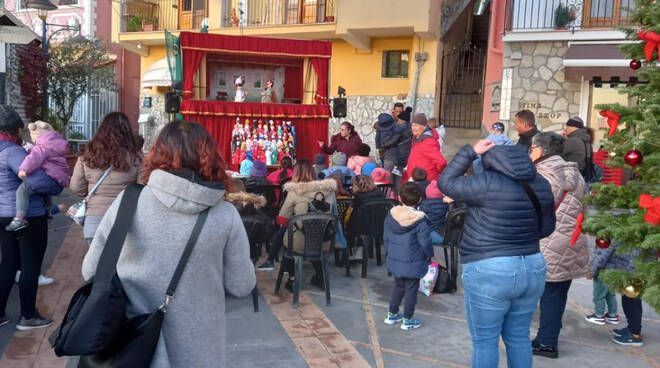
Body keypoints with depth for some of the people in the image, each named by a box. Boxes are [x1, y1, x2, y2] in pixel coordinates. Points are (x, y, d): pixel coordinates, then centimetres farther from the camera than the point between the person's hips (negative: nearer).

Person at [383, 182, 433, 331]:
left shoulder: (391, 215, -4)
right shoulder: (420, 220, -20)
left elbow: (386, 237, 6)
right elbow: (425, 242, -16)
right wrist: (429, 255, 3)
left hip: (394, 261, 5)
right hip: (413, 264, -5)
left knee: (398, 287, 23)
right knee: (411, 290, 9)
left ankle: (392, 315, 34)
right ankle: (407, 321, 18)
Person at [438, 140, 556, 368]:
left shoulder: (487, 183, -15)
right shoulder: (541, 185, 5)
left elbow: (445, 183, -4)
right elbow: (547, 228, 14)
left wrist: (470, 151, -2)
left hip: (490, 272, -6)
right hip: (532, 268, 7)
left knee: (485, 341, 5)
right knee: (519, 337, 18)